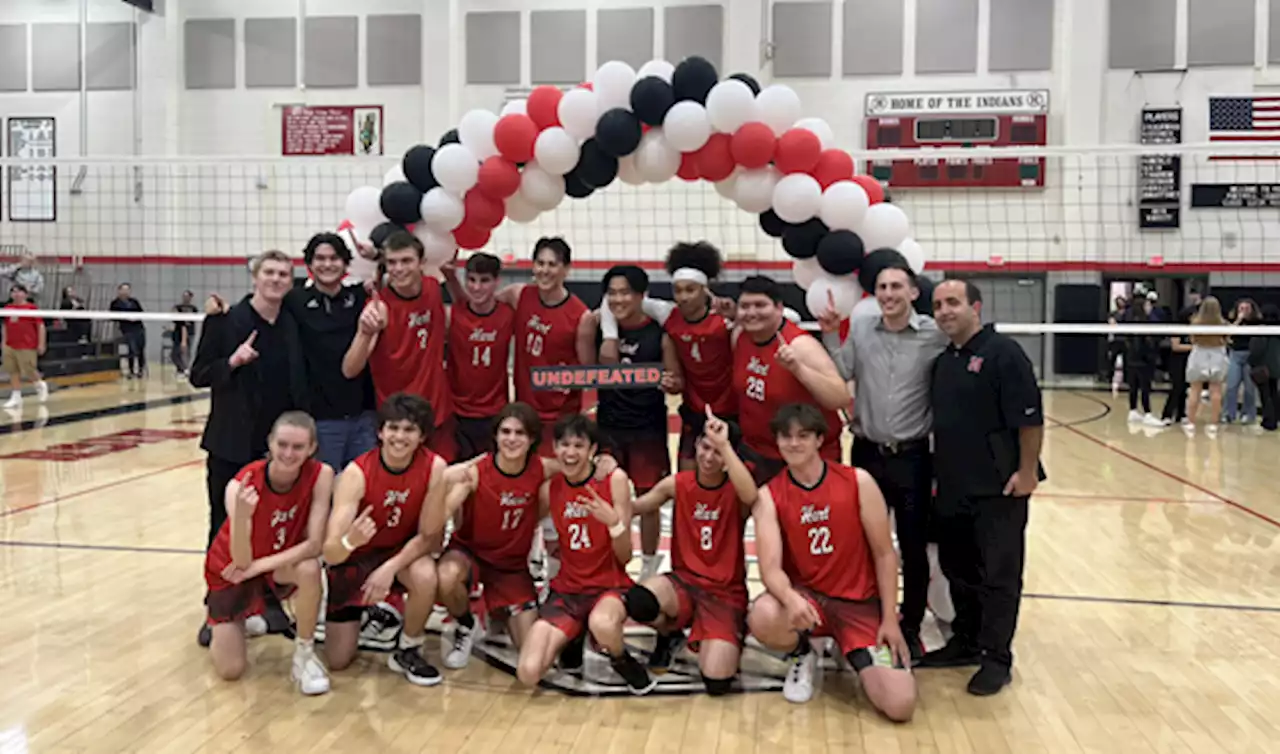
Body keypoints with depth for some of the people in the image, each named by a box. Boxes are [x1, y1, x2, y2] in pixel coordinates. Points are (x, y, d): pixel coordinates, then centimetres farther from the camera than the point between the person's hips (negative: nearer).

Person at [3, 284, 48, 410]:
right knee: (13, 372, 5)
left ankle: (41, 385, 30)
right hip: (10, 346, 6)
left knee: (29, 372, 0)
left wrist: (41, 344, -10)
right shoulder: (7, 308, 9)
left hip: (27, 347, -5)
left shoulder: (31, 308, -8)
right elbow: (5, 326, 19)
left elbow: (41, 326, -7)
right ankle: (16, 398, 12)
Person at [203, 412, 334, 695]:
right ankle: (231, 625, 30)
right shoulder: (242, 485, -30)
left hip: (282, 562, 1)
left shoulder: (321, 475, -26)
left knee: (309, 569, -35)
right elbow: (242, 561, -32)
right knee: (230, 669, -5)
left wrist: (256, 567, -28)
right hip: (232, 569, -1)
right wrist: (241, 518, -50)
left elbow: (314, 544, -26)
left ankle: (305, 655, -11)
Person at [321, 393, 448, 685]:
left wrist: (390, 568, -29)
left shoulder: (435, 467, -24)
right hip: (354, 556, 0)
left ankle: (409, 652, -6)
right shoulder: (357, 473, -27)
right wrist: (350, 540, -53)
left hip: (403, 550, 1)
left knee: (425, 577, -35)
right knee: (338, 661, 1)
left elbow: (428, 535, -15)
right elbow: (329, 553, -31)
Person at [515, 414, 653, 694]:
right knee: (528, 674, -19)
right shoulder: (549, 488, 0)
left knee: (602, 624, -40)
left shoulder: (614, 479, -10)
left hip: (611, 586, -3)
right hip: (566, 590, 3)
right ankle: (573, 639, 14)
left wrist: (613, 521, -27)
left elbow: (625, 557, -10)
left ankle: (623, 662, -4)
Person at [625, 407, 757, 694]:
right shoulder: (678, 484, 1)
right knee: (639, 602, -34)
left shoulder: (735, 491, -9)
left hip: (726, 592, -2)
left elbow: (750, 496, -35)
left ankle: (723, 643, 18)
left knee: (716, 681, -22)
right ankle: (670, 635, 5)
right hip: (683, 581, 2)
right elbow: (632, 507, -2)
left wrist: (724, 445, -38)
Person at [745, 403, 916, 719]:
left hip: (861, 604, 0)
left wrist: (890, 619, -5)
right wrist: (791, 598, -39)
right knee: (763, 618, -38)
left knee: (900, 705, -18)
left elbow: (884, 554, -2)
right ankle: (802, 656, 1)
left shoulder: (858, 482, -7)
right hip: (805, 595, 0)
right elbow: (770, 567, -17)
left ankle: (857, 654, 17)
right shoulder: (768, 495, -6)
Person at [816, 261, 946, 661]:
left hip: (913, 457, -2)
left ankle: (911, 628, 24)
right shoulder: (859, 329, 2)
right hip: (867, 453, 2)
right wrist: (830, 336, -11)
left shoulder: (936, 335, -7)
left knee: (914, 549, 8)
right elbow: (839, 377, -4)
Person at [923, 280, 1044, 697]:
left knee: (998, 574, 2)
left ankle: (997, 657, 12)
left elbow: (1030, 418, -16)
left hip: (998, 487, -8)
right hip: (953, 487, 8)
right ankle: (966, 642, 30)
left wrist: (1027, 471, -17)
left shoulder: (1003, 352, -12)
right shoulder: (942, 361, 11)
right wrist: (939, 473, 13)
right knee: (958, 569, 16)